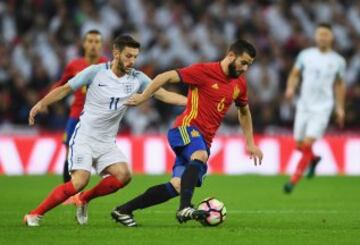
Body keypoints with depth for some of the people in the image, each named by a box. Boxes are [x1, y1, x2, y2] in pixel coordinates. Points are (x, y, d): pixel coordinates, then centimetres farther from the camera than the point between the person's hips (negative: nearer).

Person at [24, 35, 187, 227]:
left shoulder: (137, 79, -1)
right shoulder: (96, 72, -9)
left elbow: (165, 95, -4)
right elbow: (65, 89, -2)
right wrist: (41, 104, -13)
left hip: (107, 142, 4)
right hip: (84, 137, -4)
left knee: (124, 175, -20)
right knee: (80, 181, -22)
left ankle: (84, 199, 4)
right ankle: (35, 214, -10)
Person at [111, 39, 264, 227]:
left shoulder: (239, 84, 13)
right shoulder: (204, 71, -9)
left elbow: (244, 112, 30)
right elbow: (167, 77, -6)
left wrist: (250, 143, 27)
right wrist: (143, 97, -8)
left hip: (204, 140, 7)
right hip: (187, 128, -7)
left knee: (178, 186, -5)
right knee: (201, 155, -39)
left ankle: (123, 211, 3)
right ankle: (185, 208, -52)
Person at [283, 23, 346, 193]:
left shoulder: (338, 61, 2)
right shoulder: (305, 55, 4)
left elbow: (339, 84, 13)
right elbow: (295, 75, 11)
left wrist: (340, 108, 11)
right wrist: (290, 88, -9)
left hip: (322, 108, -3)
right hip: (304, 106, 3)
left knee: (307, 144, -15)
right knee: (299, 145, 7)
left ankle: (293, 181, -10)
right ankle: (314, 159, 42)